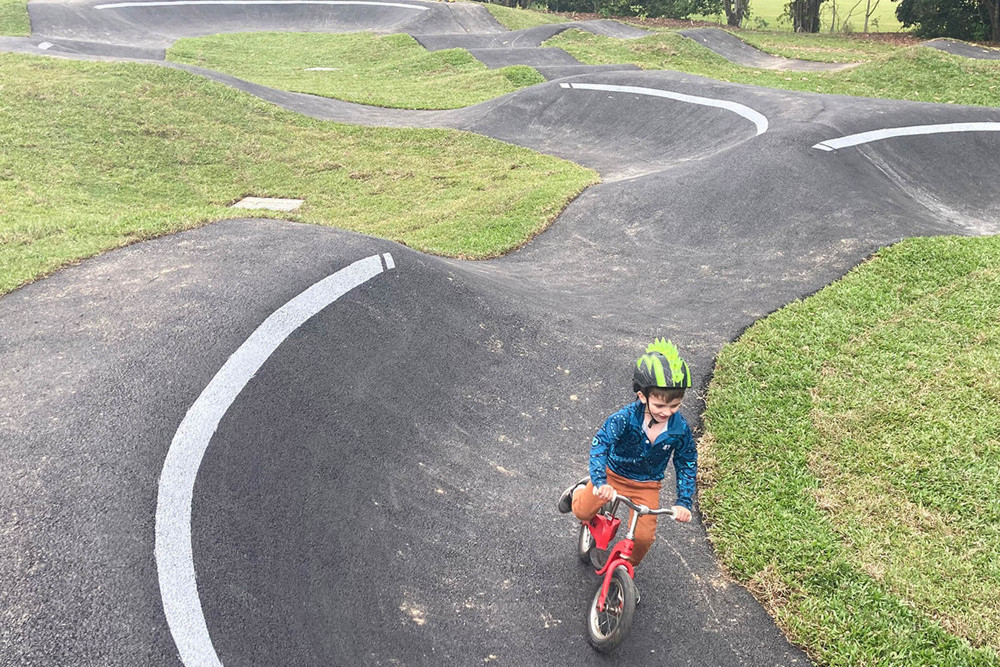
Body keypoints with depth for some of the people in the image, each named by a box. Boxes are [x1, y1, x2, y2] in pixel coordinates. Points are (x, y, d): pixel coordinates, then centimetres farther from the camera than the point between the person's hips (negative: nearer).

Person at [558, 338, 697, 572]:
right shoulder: (625, 418, -30)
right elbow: (600, 444, -32)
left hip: (647, 485, 1)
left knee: (644, 536, -8)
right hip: (613, 473, -1)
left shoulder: (680, 429, -21)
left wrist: (684, 502, -13)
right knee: (582, 511, -1)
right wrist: (599, 481, -45)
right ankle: (580, 491, 36)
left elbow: (687, 464, -7)